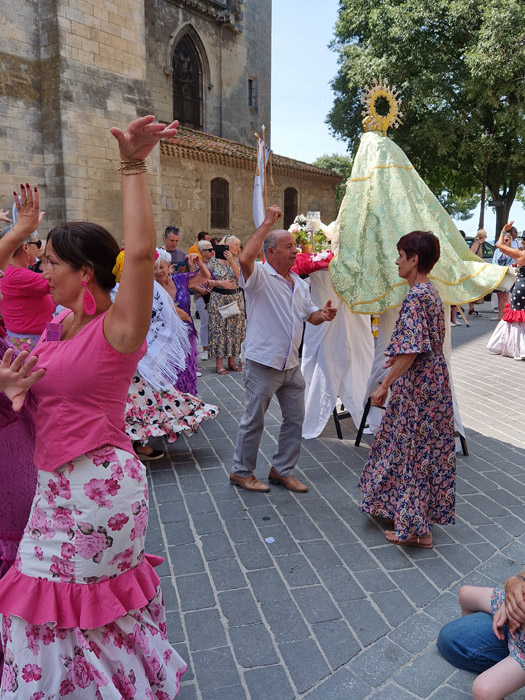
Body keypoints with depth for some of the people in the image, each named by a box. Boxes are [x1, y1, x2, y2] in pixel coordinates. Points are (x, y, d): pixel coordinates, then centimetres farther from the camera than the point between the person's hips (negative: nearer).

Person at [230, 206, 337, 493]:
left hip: (292, 364, 8)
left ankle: (282, 470, 31)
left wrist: (323, 314, -5)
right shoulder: (259, 276, -11)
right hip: (263, 363, -7)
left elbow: (310, 314, 20)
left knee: (295, 419, 14)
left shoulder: (299, 283, 13)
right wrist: (267, 223, -25)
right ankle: (242, 472, 23)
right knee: (253, 421, 5)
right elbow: (245, 258, -33)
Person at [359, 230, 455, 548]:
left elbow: (411, 351, -24)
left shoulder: (415, 297, -20)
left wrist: (385, 385, -18)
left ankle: (416, 528, 14)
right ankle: (421, 518, 34)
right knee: (426, 450, 18)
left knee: (412, 451, 2)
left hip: (417, 385, -10)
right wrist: (398, 356, 27)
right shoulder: (432, 291, 9)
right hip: (435, 379, 10)